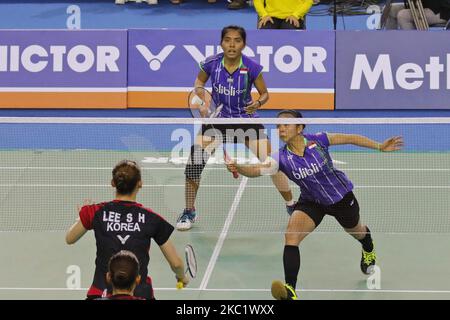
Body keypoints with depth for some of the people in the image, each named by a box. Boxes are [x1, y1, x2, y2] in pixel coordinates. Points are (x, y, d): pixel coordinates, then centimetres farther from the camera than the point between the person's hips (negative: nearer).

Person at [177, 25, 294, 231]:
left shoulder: (251, 68, -18)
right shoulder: (211, 64, -15)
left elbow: (264, 94, -4)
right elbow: (199, 82, 8)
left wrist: (258, 103, -26)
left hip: (246, 120, -1)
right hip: (217, 120, 1)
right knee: (194, 160, -17)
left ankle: (292, 206, 15)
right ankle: (189, 212, 3)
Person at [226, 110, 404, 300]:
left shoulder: (317, 140, -27)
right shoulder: (282, 158, -24)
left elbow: (349, 138, -15)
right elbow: (259, 169, -41)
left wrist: (380, 147, -14)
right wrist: (238, 168, -61)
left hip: (341, 197, 0)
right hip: (311, 202, 0)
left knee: (356, 231, 28)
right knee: (291, 236, -25)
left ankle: (369, 251, 67)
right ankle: (290, 291, -26)